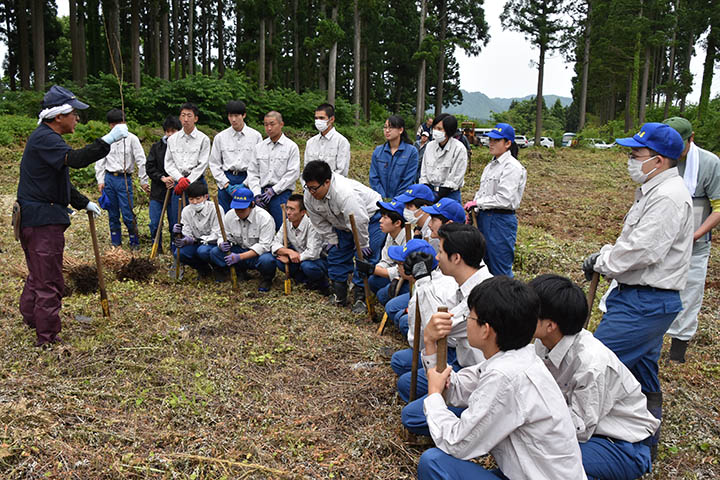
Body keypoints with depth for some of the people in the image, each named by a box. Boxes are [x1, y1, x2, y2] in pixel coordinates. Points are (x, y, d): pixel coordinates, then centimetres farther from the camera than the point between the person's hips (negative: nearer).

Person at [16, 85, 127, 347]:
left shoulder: (46, 137, 18)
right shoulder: (44, 138, -16)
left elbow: (60, 180, 26)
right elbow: (75, 158, -35)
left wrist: (84, 203, 26)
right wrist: (109, 139, -34)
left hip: (36, 218, 11)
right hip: (43, 220, -11)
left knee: (38, 273, 25)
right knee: (49, 280, -3)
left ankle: (31, 318, 43)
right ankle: (47, 338, 5)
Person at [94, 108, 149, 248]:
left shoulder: (131, 138, -2)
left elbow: (141, 161, -3)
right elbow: (100, 161, 12)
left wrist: (144, 181, -5)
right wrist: (100, 180, 5)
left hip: (125, 179, -4)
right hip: (109, 178, 4)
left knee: (128, 214, -7)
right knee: (112, 214, 9)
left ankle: (135, 242, 9)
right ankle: (115, 243, 20)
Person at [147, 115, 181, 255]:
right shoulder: (156, 146, 5)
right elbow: (149, 167, 3)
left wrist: (175, 180, -16)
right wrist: (162, 178, -12)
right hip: (158, 191, 3)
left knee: (174, 224, 5)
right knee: (154, 223, 4)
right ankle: (157, 248, 21)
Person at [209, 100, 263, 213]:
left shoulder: (256, 136, 3)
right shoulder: (220, 137, 7)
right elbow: (214, 164, 7)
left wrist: (245, 184, -8)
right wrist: (226, 185, -4)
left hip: (248, 181, -1)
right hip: (226, 180, 1)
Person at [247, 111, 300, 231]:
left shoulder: (291, 146, 2)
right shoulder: (259, 147, 15)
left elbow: (293, 173, -6)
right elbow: (252, 172, 12)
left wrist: (273, 190, -10)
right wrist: (257, 194, -2)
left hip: (281, 193, -4)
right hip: (261, 192, 4)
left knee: (281, 229, -12)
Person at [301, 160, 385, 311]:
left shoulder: (345, 193, -41)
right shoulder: (309, 195, -15)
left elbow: (359, 221, -35)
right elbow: (320, 222, 0)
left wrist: (363, 245, -25)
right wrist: (330, 241, -1)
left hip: (370, 216, -8)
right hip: (344, 224, 8)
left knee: (363, 257, -14)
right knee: (335, 254, 7)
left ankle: (361, 297, -4)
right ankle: (338, 295, 19)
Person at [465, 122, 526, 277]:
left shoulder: (512, 167, -14)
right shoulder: (491, 165, 15)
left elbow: (504, 199, -21)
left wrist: (477, 203, -14)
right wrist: (472, 208, 3)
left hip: (501, 221, -9)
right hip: (484, 218, 9)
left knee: (500, 270, -2)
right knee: (483, 265, 18)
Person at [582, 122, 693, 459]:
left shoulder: (668, 198, -20)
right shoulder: (655, 191, 13)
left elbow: (643, 251, -26)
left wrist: (602, 263, -11)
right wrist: (606, 254, 4)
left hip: (647, 302, -11)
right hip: (645, 296, 11)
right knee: (642, 375, 19)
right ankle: (647, 444, 33)